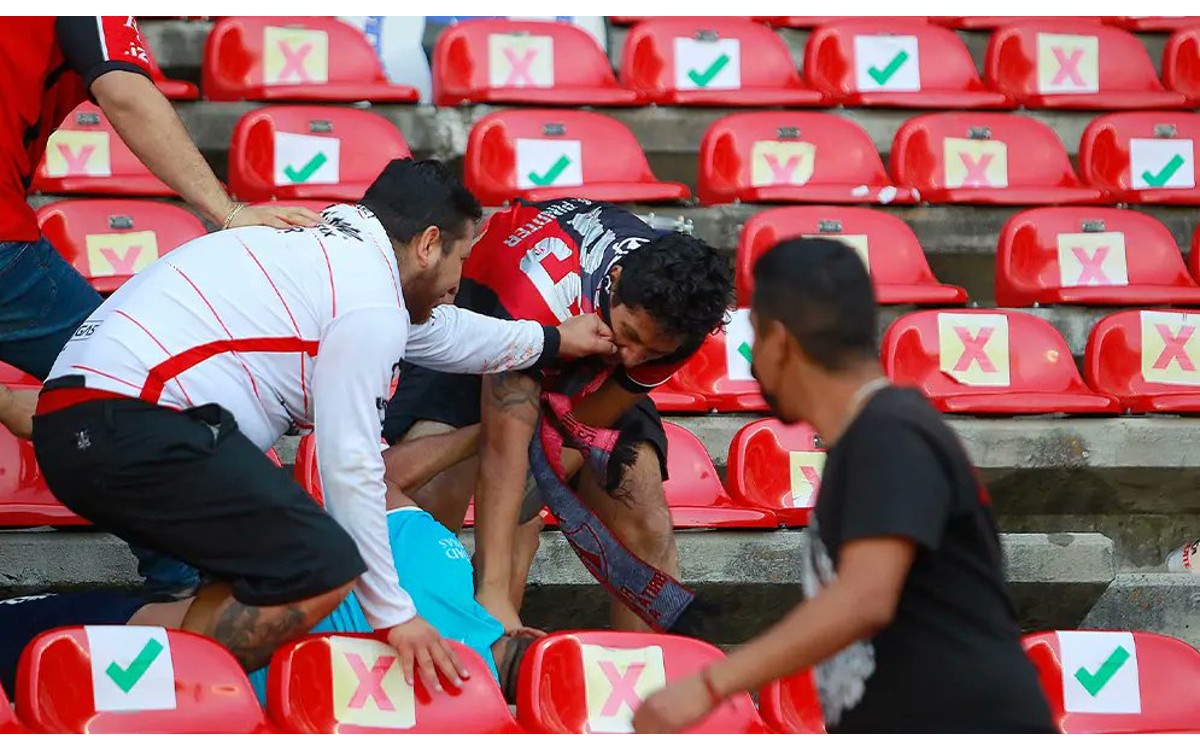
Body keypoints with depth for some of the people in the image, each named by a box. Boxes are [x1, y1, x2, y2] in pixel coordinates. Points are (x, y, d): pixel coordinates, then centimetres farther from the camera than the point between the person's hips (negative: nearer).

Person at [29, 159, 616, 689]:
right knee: (323, 568, -14)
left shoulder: (333, 247, 23)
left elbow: (435, 331, 40)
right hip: (136, 427, -10)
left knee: (263, 556, 22)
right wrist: (393, 613, 0)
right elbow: (350, 466, -7)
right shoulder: (370, 304, -6)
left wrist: (550, 340, 52)